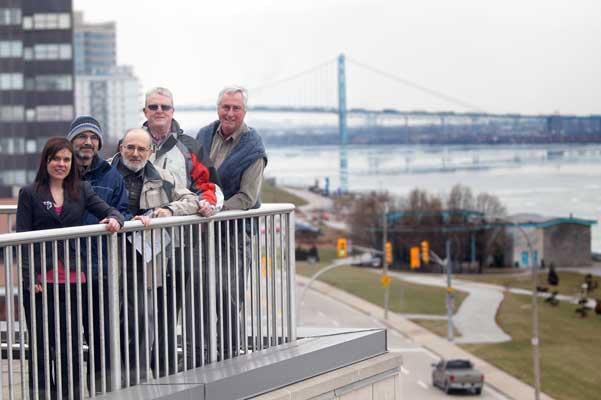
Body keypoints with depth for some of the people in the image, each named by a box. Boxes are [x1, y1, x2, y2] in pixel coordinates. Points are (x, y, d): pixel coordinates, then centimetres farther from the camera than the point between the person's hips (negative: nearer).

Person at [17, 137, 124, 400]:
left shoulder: (81, 191, 12)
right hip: (39, 280, -2)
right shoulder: (30, 194, 3)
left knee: (70, 345, 7)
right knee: (41, 345, 3)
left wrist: (115, 219, -19)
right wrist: (30, 278, -11)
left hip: (71, 279, 2)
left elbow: (108, 211, 7)